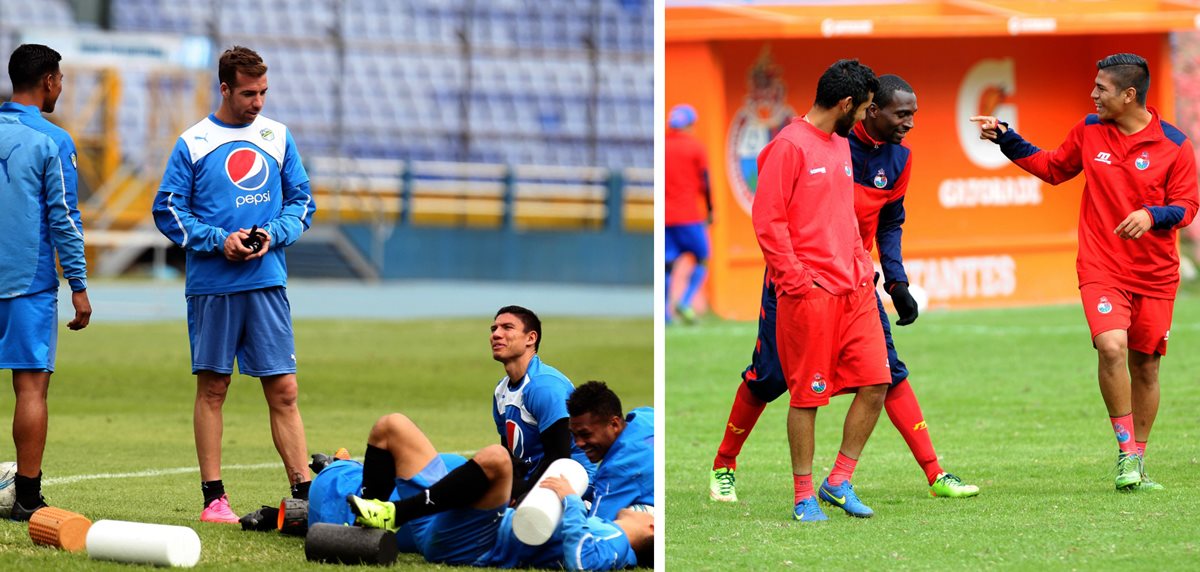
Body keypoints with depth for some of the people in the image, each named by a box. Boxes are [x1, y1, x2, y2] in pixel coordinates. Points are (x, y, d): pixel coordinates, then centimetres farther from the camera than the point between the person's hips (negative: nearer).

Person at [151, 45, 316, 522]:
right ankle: (214, 496, 8)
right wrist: (218, 240, -11)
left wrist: (273, 234, -5)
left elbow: (302, 202, 14)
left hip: (267, 282, 2)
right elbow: (168, 210, 0)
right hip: (211, 284, -2)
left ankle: (303, 492, -2)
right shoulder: (194, 143, 1)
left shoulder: (278, 137, 9)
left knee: (283, 390, -2)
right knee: (212, 388, 3)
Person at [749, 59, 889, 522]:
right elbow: (768, 221, -13)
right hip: (812, 293, -8)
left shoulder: (841, 145, 16)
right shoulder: (790, 146, -10)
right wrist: (796, 281, -16)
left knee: (875, 383, 2)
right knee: (808, 395, -1)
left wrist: (862, 267, 14)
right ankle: (804, 497, 8)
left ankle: (839, 481, 14)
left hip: (854, 290, 8)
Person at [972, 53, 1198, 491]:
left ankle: (1137, 463, 21)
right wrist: (1005, 138, 14)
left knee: (1145, 365, 6)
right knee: (1111, 346, -23)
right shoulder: (1088, 131, 4)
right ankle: (1126, 451, -13)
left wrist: (1152, 215, -24)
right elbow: (1053, 167, 20)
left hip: (1155, 274, 0)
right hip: (1102, 269, 0)